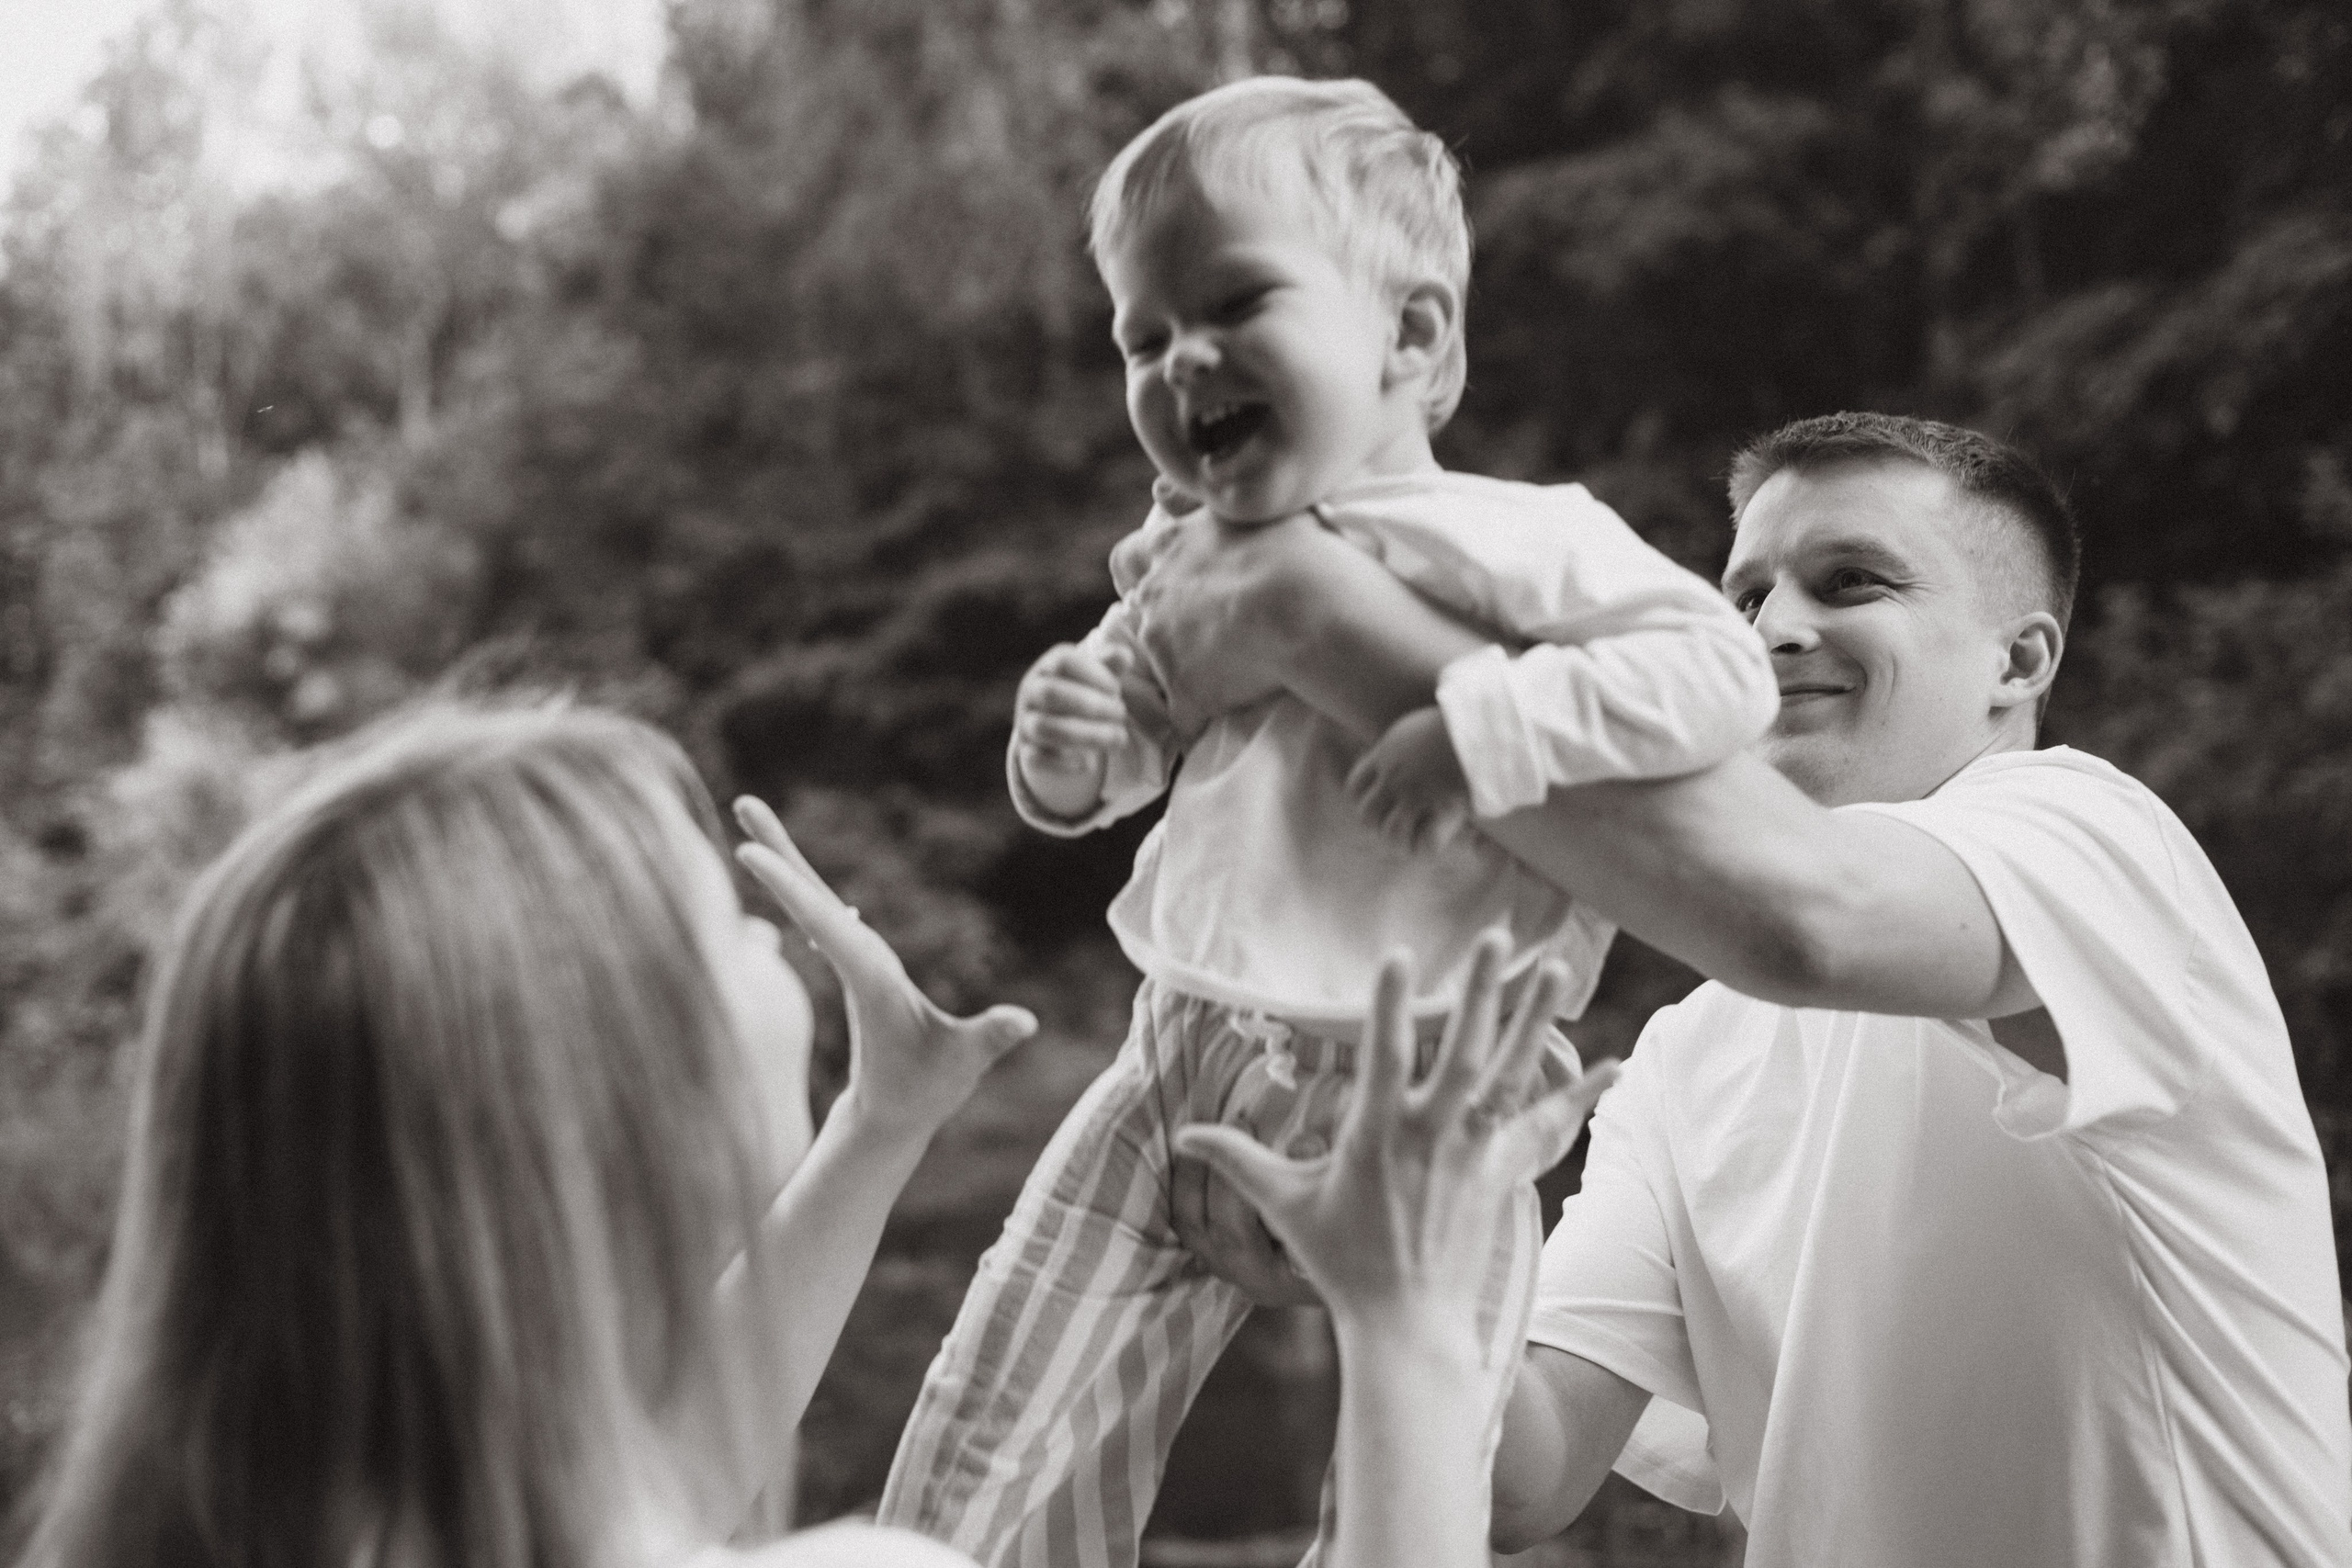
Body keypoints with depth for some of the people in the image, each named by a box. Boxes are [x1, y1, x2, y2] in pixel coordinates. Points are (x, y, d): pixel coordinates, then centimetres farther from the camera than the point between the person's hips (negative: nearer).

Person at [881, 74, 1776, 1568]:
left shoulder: (1515, 543, -12)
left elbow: (1725, 672, -24)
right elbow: (1134, 743, 22)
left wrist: (1482, 728, -30)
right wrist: (1072, 750, -1)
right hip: (1173, 1085, 6)